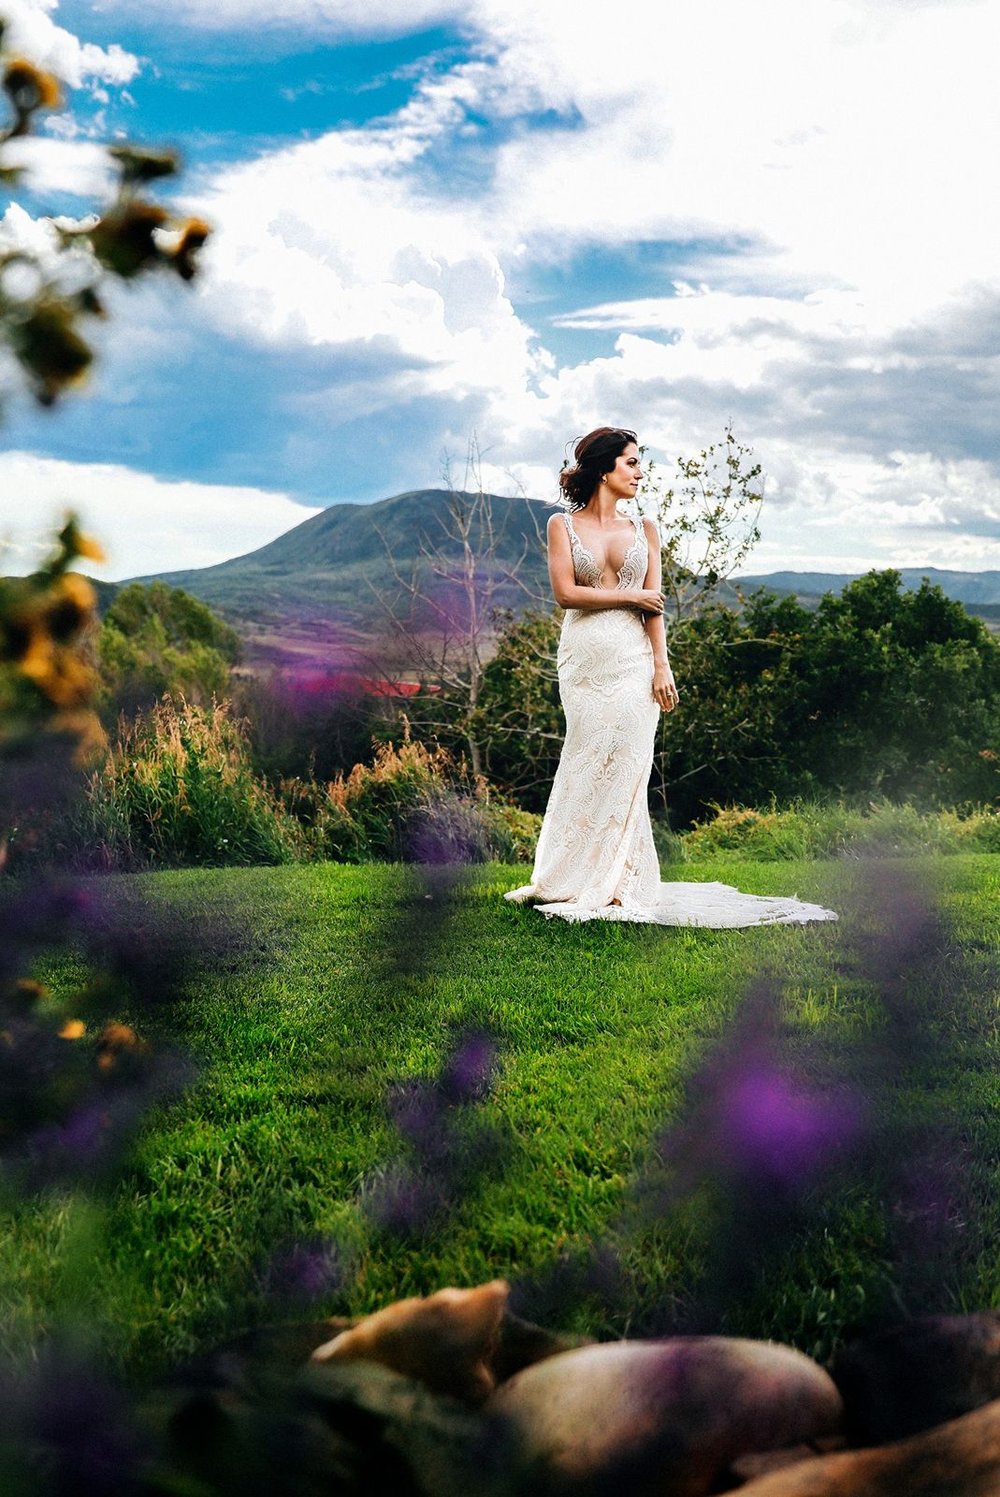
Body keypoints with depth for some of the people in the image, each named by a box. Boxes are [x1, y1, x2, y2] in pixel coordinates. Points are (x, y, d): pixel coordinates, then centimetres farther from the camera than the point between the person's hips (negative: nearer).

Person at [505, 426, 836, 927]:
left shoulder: (644, 529, 10)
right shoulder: (562, 525, 4)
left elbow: (654, 604, 4)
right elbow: (566, 592, -6)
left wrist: (661, 665, -5)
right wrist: (631, 595, -4)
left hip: (632, 660, 1)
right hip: (582, 658, -1)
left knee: (623, 768, -2)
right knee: (588, 767, 1)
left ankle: (614, 886, 7)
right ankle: (571, 880, 12)